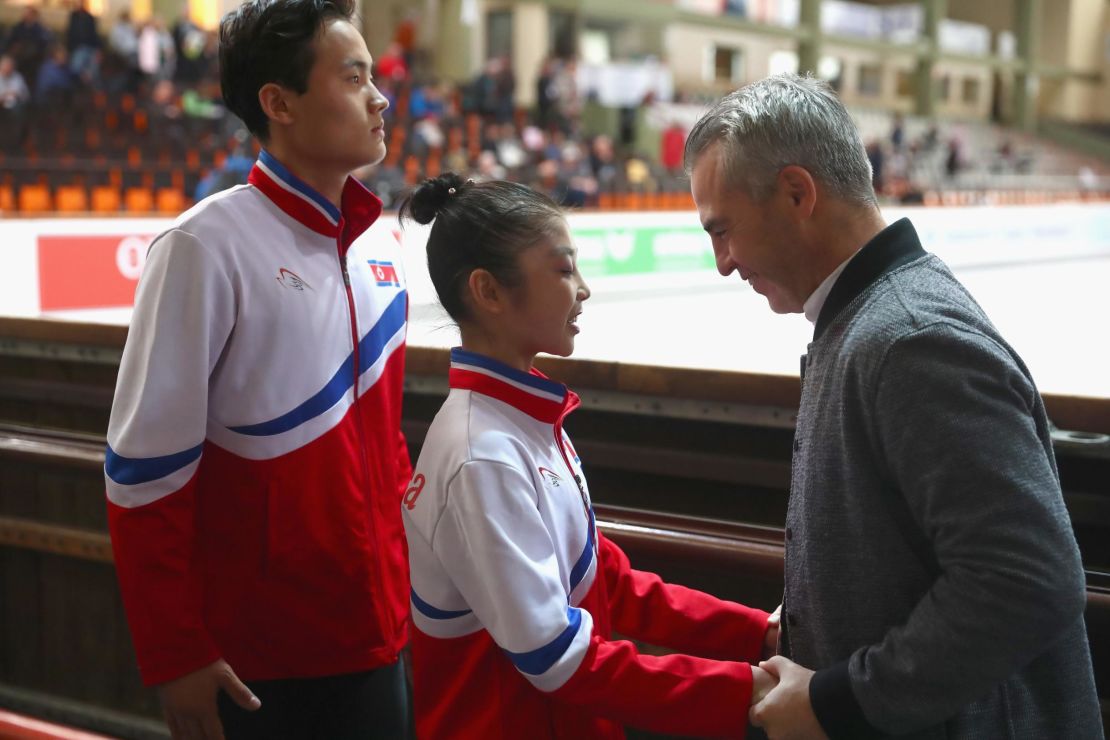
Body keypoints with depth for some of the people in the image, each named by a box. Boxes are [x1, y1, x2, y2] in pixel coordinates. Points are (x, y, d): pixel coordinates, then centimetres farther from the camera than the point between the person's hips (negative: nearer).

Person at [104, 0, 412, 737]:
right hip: (258, 656, -6)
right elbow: (145, 469, -14)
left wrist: (410, 560, 13)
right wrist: (175, 656, -12)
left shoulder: (379, 241, 4)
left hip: (376, 632, 6)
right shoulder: (209, 246, -15)